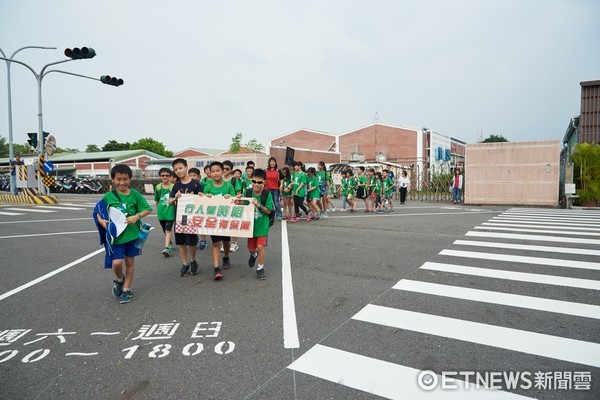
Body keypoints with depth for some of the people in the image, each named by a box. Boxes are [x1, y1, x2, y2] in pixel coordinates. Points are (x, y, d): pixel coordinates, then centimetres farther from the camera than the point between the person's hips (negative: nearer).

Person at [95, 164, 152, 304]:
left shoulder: (135, 194, -3)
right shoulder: (108, 196, -3)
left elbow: (148, 209, 0)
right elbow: (98, 211, 9)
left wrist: (137, 216, -16)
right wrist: (101, 221, -10)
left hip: (132, 233, 1)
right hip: (116, 234, 0)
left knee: (130, 261, 10)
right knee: (117, 262, -9)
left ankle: (126, 289, 27)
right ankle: (119, 279, 26)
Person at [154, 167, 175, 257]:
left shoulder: (173, 187, -4)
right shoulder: (158, 187, 5)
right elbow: (157, 201, 14)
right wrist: (157, 210, 16)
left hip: (170, 211, -4)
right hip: (161, 212, 4)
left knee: (168, 230, -11)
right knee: (165, 230, 16)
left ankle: (167, 248, -15)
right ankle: (170, 244, 35)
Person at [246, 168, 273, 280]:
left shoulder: (267, 194, -13)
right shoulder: (248, 193, -5)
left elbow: (269, 211, -14)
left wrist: (258, 205, -27)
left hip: (262, 225, -3)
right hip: (251, 224, 3)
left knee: (260, 246, -10)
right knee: (251, 248, 15)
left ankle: (260, 268, 10)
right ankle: (254, 255, 52)